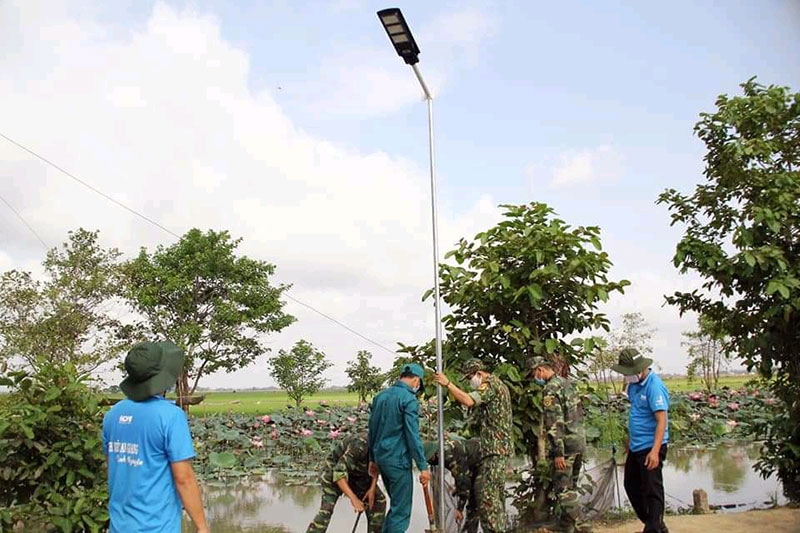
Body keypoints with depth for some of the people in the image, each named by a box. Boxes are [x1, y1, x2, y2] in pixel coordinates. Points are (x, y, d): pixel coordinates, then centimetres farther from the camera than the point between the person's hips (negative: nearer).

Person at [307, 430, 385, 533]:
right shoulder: (361, 444, -37)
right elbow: (339, 472, -37)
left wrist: (372, 488, -14)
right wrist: (353, 498, -41)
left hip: (356, 474, 7)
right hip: (334, 469, -7)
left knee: (379, 500, -3)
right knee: (326, 509, -23)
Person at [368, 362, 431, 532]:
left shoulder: (380, 396, 9)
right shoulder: (409, 399, -13)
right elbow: (413, 436, -17)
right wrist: (423, 467, -13)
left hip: (381, 456, 8)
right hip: (398, 460, -8)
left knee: (397, 504, 21)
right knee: (401, 511, 1)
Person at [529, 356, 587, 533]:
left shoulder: (550, 389, -15)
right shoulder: (566, 382, 14)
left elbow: (554, 424, -21)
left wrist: (558, 452, -21)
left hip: (566, 444, -9)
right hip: (580, 441, 9)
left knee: (562, 488, -2)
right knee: (570, 486, 17)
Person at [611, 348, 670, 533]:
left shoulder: (654, 386, -20)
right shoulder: (633, 384, 7)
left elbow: (662, 420, -25)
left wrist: (655, 451, -31)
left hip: (650, 448, -10)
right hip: (636, 447, 10)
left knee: (652, 490, 0)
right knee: (631, 485, 19)